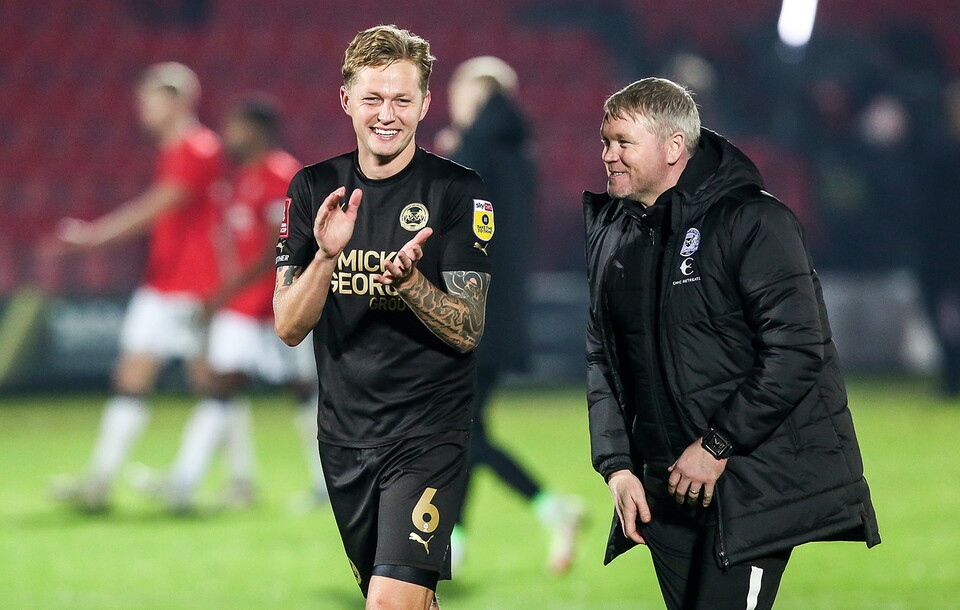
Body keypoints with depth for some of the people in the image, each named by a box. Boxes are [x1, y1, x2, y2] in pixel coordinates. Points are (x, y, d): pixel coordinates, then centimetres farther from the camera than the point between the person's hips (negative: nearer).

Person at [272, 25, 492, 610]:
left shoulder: (458, 190, -6)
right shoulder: (314, 188, 4)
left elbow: (467, 332, -9)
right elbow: (289, 328, -2)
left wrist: (409, 281, -28)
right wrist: (326, 256, -20)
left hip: (429, 430, -4)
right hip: (345, 431, 4)